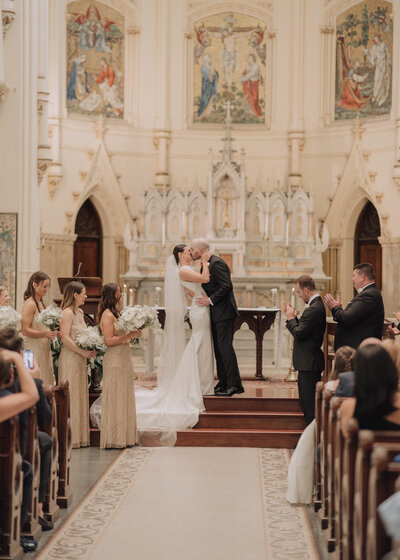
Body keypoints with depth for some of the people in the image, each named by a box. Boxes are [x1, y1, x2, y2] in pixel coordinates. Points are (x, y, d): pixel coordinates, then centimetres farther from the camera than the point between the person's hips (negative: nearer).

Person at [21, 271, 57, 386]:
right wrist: (45, 334, -26)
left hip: (44, 349, 9)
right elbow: (25, 330, -18)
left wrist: (52, 332, 10)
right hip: (34, 349, -9)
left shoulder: (40, 303, 14)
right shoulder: (30, 304, -13)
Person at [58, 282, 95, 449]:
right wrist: (84, 352, -18)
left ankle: (79, 436, 16)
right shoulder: (67, 313, -13)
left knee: (80, 396, 11)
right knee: (70, 396, -4)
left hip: (80, 359, 9)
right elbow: (65, 338, -20)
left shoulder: (80, 312, 14)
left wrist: (89, 350, 3)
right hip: (70, 358, -9)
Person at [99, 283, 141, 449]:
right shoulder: (107, 315, -13)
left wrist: (132, 334, 5)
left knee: (124, 397, 11)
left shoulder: (114, 313, 16)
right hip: (114, 361, -10)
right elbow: (109, 340, -19)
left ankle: (123, 437, 16)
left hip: (122, 359, 10)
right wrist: (129, 335, -18)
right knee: (115, 398, -5)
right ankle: (114, 438, -1)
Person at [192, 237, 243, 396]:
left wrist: (210, 300, -20)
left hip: (224, 312, -10)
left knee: (225, 347, -10)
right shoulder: (207, 264, 16)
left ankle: (235, 384, -8)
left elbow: (227, 286, -22)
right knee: (218, 348, 12)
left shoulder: (217, 263, -15)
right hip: (215, 314, 10)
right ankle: (223, 383, 18)